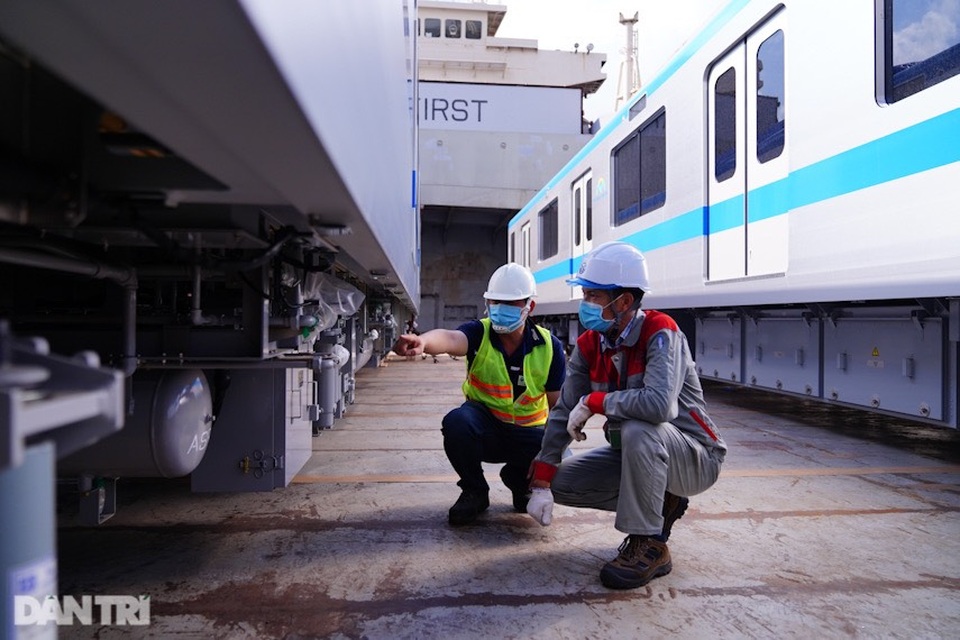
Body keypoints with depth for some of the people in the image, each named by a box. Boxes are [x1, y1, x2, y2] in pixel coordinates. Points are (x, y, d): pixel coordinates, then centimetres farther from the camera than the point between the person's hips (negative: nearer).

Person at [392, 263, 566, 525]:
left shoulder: (549, 346, -7)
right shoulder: (479, 333, -13)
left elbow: (559, 405, -3)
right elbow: (450, 338, -38)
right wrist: (423, 341, -62)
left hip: (529, 432, 2)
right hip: (485, 424, -1)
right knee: (457, 422, -33)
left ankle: (519, 480, 15)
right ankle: (474, 492, -3)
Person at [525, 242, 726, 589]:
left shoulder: (660, 333, -23)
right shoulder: (588, 345, -4)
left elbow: (660, 405, -41)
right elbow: (563, 414, -5)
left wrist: (593, 401, -27)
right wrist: (541, 484, -11)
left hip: (695, 457, -7)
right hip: (633, 453, 7)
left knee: (637, 430, -37)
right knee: (560, 481, -4)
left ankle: (650, 547, -17)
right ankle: (661, 503, 11)